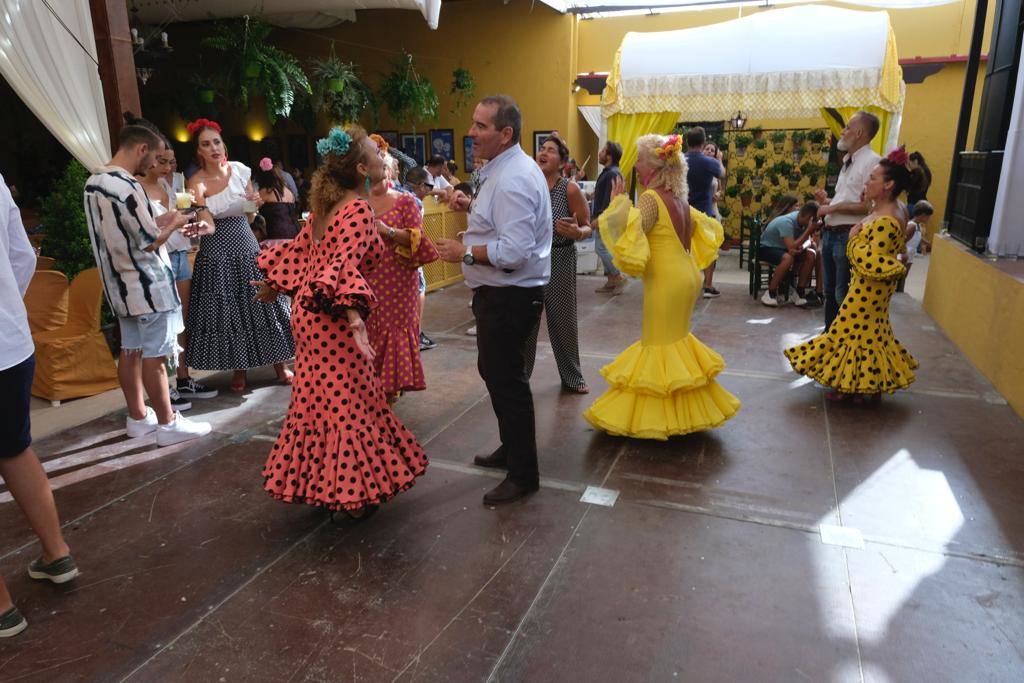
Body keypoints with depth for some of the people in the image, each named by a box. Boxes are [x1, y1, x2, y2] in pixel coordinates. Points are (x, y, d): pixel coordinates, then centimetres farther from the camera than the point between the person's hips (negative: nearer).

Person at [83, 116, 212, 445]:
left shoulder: (94, 181, 9)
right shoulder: (127, 187, -21)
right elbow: (150, 241, -18)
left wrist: (159, 220, 13)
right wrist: (173, 223, -2)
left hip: (121, 283, 9)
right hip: (147, 285, -9)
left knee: (130, 351, 15)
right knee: (154, 356, -2)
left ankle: (138, 417, 25)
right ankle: (168, 424, 7)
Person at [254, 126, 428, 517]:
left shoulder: (329, 204, 9)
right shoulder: (359, 210, -17)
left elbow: (300, 249, 17)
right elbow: (344, 265, -30)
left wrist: (276, 285, 30)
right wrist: (354, 315, -42)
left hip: (309, 313, 9)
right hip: (331, 320, -9)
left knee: (319, 401, 18)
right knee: (347, 403, 2)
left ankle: (315, 482, 33)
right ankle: (353, 492, 15)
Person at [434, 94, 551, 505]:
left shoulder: (511, 180, -23)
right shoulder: (507, 170, 12)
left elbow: (514, 251, -30)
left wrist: (464, 253, -21)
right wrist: (471, 207, 9)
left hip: (509, 297, -11)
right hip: (502, 293, 11)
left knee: (506, 380, -1)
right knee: (495, 372, 23)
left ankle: (523, 475, 14)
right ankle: (512, 448, 41)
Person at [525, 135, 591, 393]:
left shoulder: (570, 189, -8)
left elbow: (587, 227, -5)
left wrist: (576, 232, -27)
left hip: (560, 261, -2)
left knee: (563, 321, 8)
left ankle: (572, 378, 29)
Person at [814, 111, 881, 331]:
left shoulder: (871, 162, -13)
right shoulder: (848, 162, 17)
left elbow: (868, 206, -20)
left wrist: (834, 207, -16)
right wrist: (827, 202, 7)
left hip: (848, 236, -9)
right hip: (830, 233, 9)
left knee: (843, 295, -2)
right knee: (830, 291, 18)